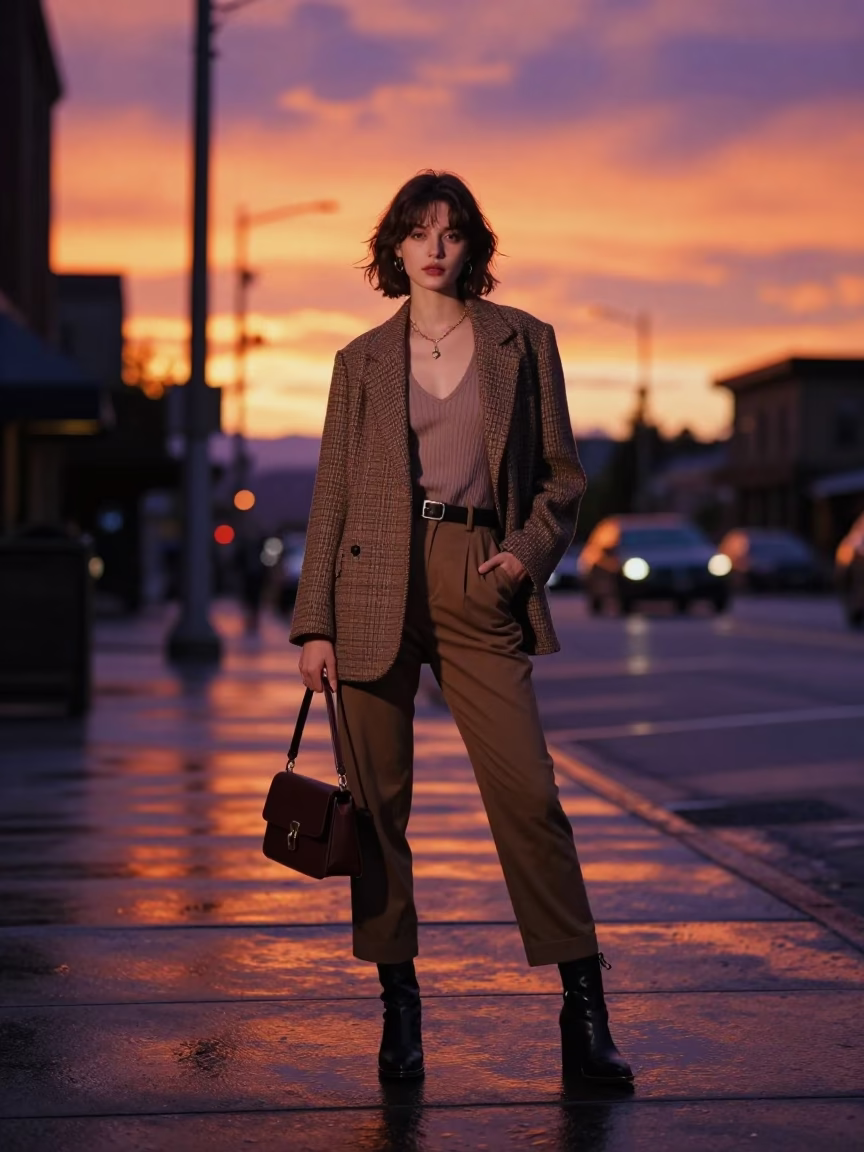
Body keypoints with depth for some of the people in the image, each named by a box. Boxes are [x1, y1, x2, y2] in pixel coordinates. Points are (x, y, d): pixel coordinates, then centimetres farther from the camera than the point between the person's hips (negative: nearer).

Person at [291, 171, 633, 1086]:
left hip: (477, 579, -1)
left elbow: (561, 475, 12)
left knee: (527, 793, -7)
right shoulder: (362, 361, 10)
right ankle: (399, 1007, 14)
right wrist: (314, 623, 2)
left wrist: (528, 552, -6)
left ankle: (585, 1016, 0)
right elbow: (332, 496, 9)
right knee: (378, 800, 2)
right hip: (375, 586, 1)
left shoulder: (524, 343, 9)